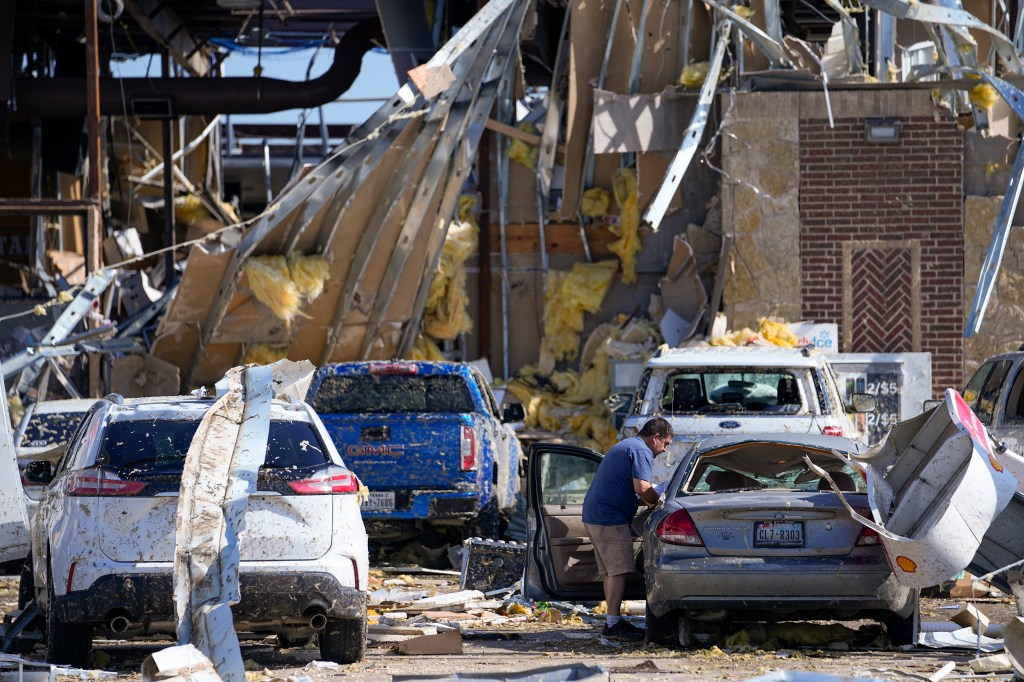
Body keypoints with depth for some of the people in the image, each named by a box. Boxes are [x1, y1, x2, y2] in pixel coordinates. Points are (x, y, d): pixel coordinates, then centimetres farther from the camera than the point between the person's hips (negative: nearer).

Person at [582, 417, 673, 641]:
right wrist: (658, 501, -4)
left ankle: (613, 621, 18)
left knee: (611, 571, 14)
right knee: (618, 570, -11)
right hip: (610, 518, -10)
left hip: (593, 514, 10)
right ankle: (613, 624, -15)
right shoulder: (641, 451, -9)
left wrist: (650, 501, 21)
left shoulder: (623, 446, 24)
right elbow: (642, 488, -20)